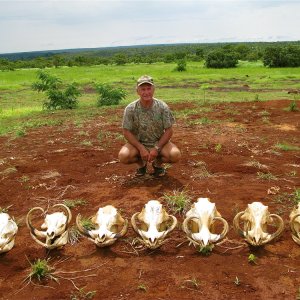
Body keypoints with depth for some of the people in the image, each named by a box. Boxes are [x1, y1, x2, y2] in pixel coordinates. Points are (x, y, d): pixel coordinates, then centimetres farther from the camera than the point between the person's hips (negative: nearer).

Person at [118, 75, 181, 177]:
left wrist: (157, 148, -19)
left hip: (159, 142, 0)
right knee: (123, 156, -29)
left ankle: (158, 163, 9)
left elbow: (169, 131, -8)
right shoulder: (130, 109, -12)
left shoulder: (162, 107, -11)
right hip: (138, 143, 0)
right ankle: (141, 164, 8)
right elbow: (127, 132, -9)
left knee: (175, 155, -27)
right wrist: (141, 148, -19)